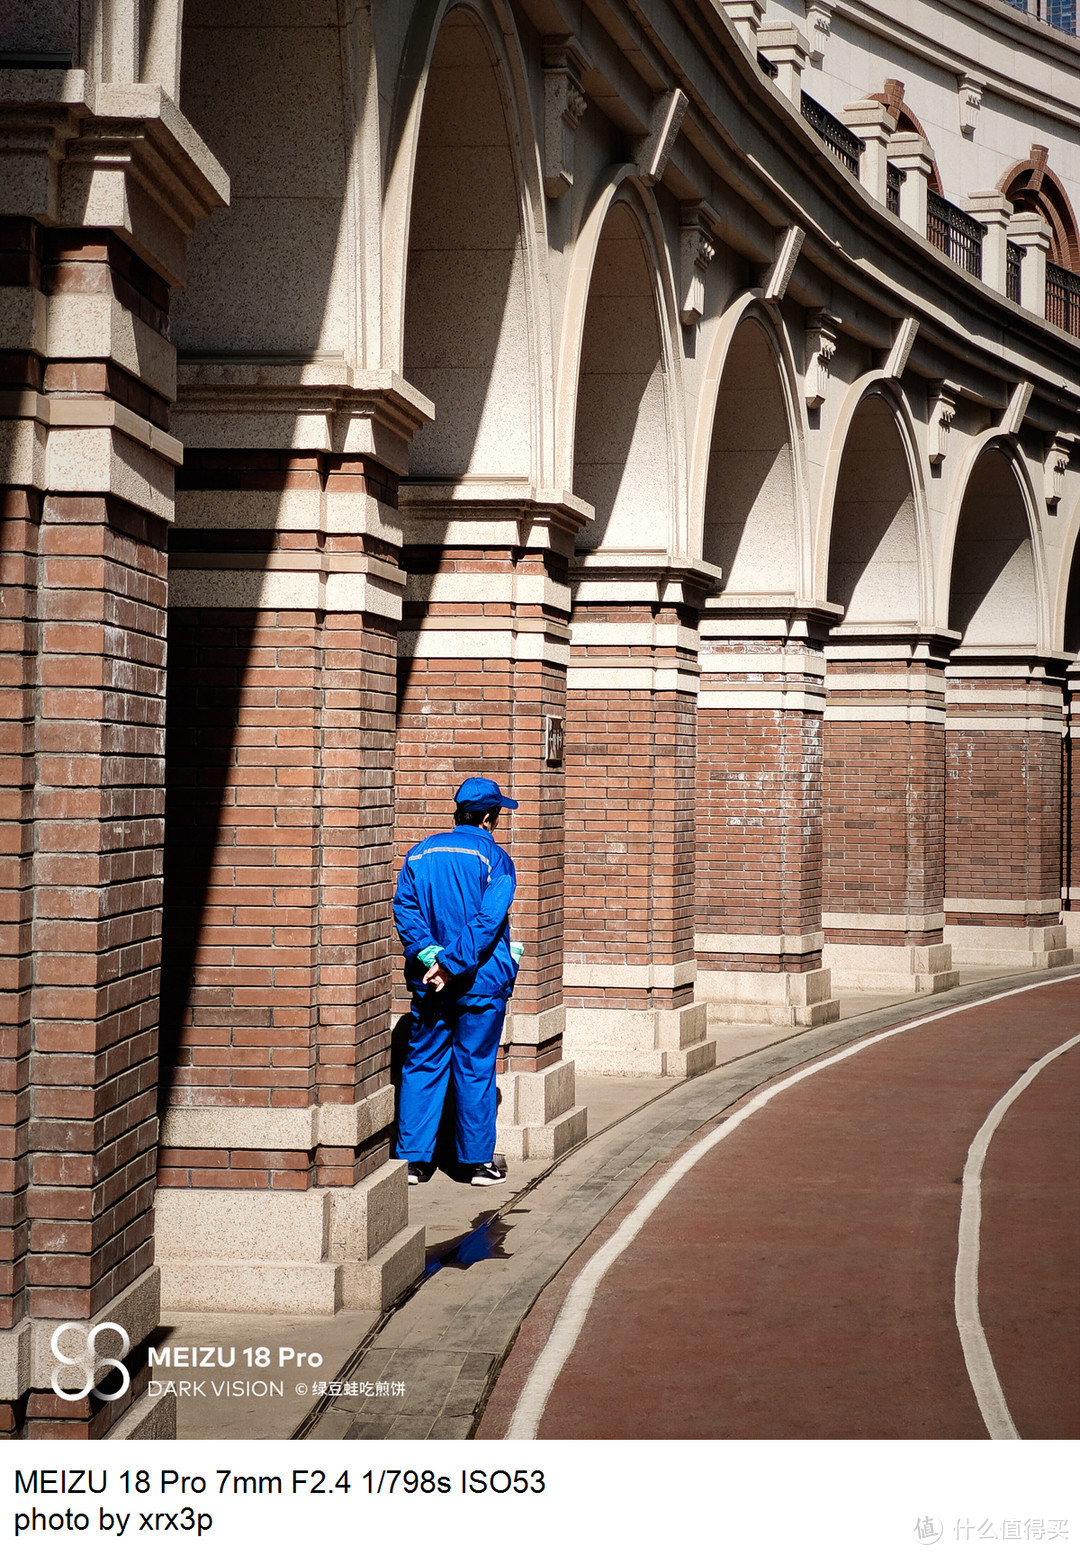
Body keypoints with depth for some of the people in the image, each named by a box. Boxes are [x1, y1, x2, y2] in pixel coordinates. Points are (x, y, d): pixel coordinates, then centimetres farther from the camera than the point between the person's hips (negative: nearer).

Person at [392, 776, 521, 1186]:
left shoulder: (420, 854, 7)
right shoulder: (495, 859, -6)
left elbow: (405, 908, -4)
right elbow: (487, 921, -17)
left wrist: (429, 957, -11)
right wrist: (452, 965, -18)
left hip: (427, 981, 3)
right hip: (481, 983, -3)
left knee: (422, 1065, 9)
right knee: (475, 1068, 5)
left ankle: (413, 1159, 8)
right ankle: (479, 1161, 12)